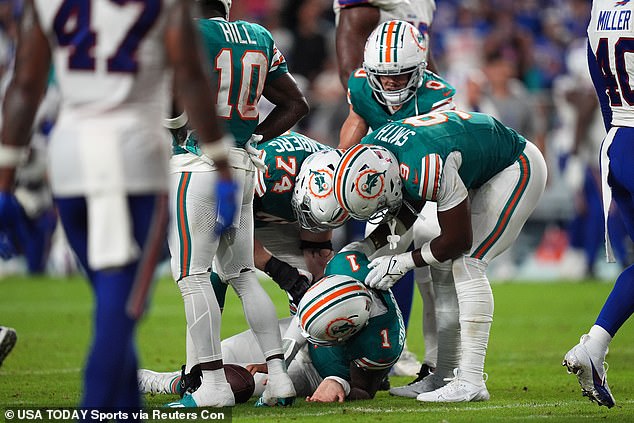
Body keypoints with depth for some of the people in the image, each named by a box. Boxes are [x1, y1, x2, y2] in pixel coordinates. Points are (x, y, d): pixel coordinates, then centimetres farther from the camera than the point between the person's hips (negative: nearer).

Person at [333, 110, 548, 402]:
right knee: (450, 270, 6)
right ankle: (444, 375, 12)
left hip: (518, 167, -9)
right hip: (481, 174, 9)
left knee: (467, 264, -17)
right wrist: (366, 246, -3)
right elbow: (409, 211, 7)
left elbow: (458, 240, -25)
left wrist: (402, 263, -17)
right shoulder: (373, 150, -12)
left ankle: (471, 382, -20)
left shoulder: (426, 168, -38)